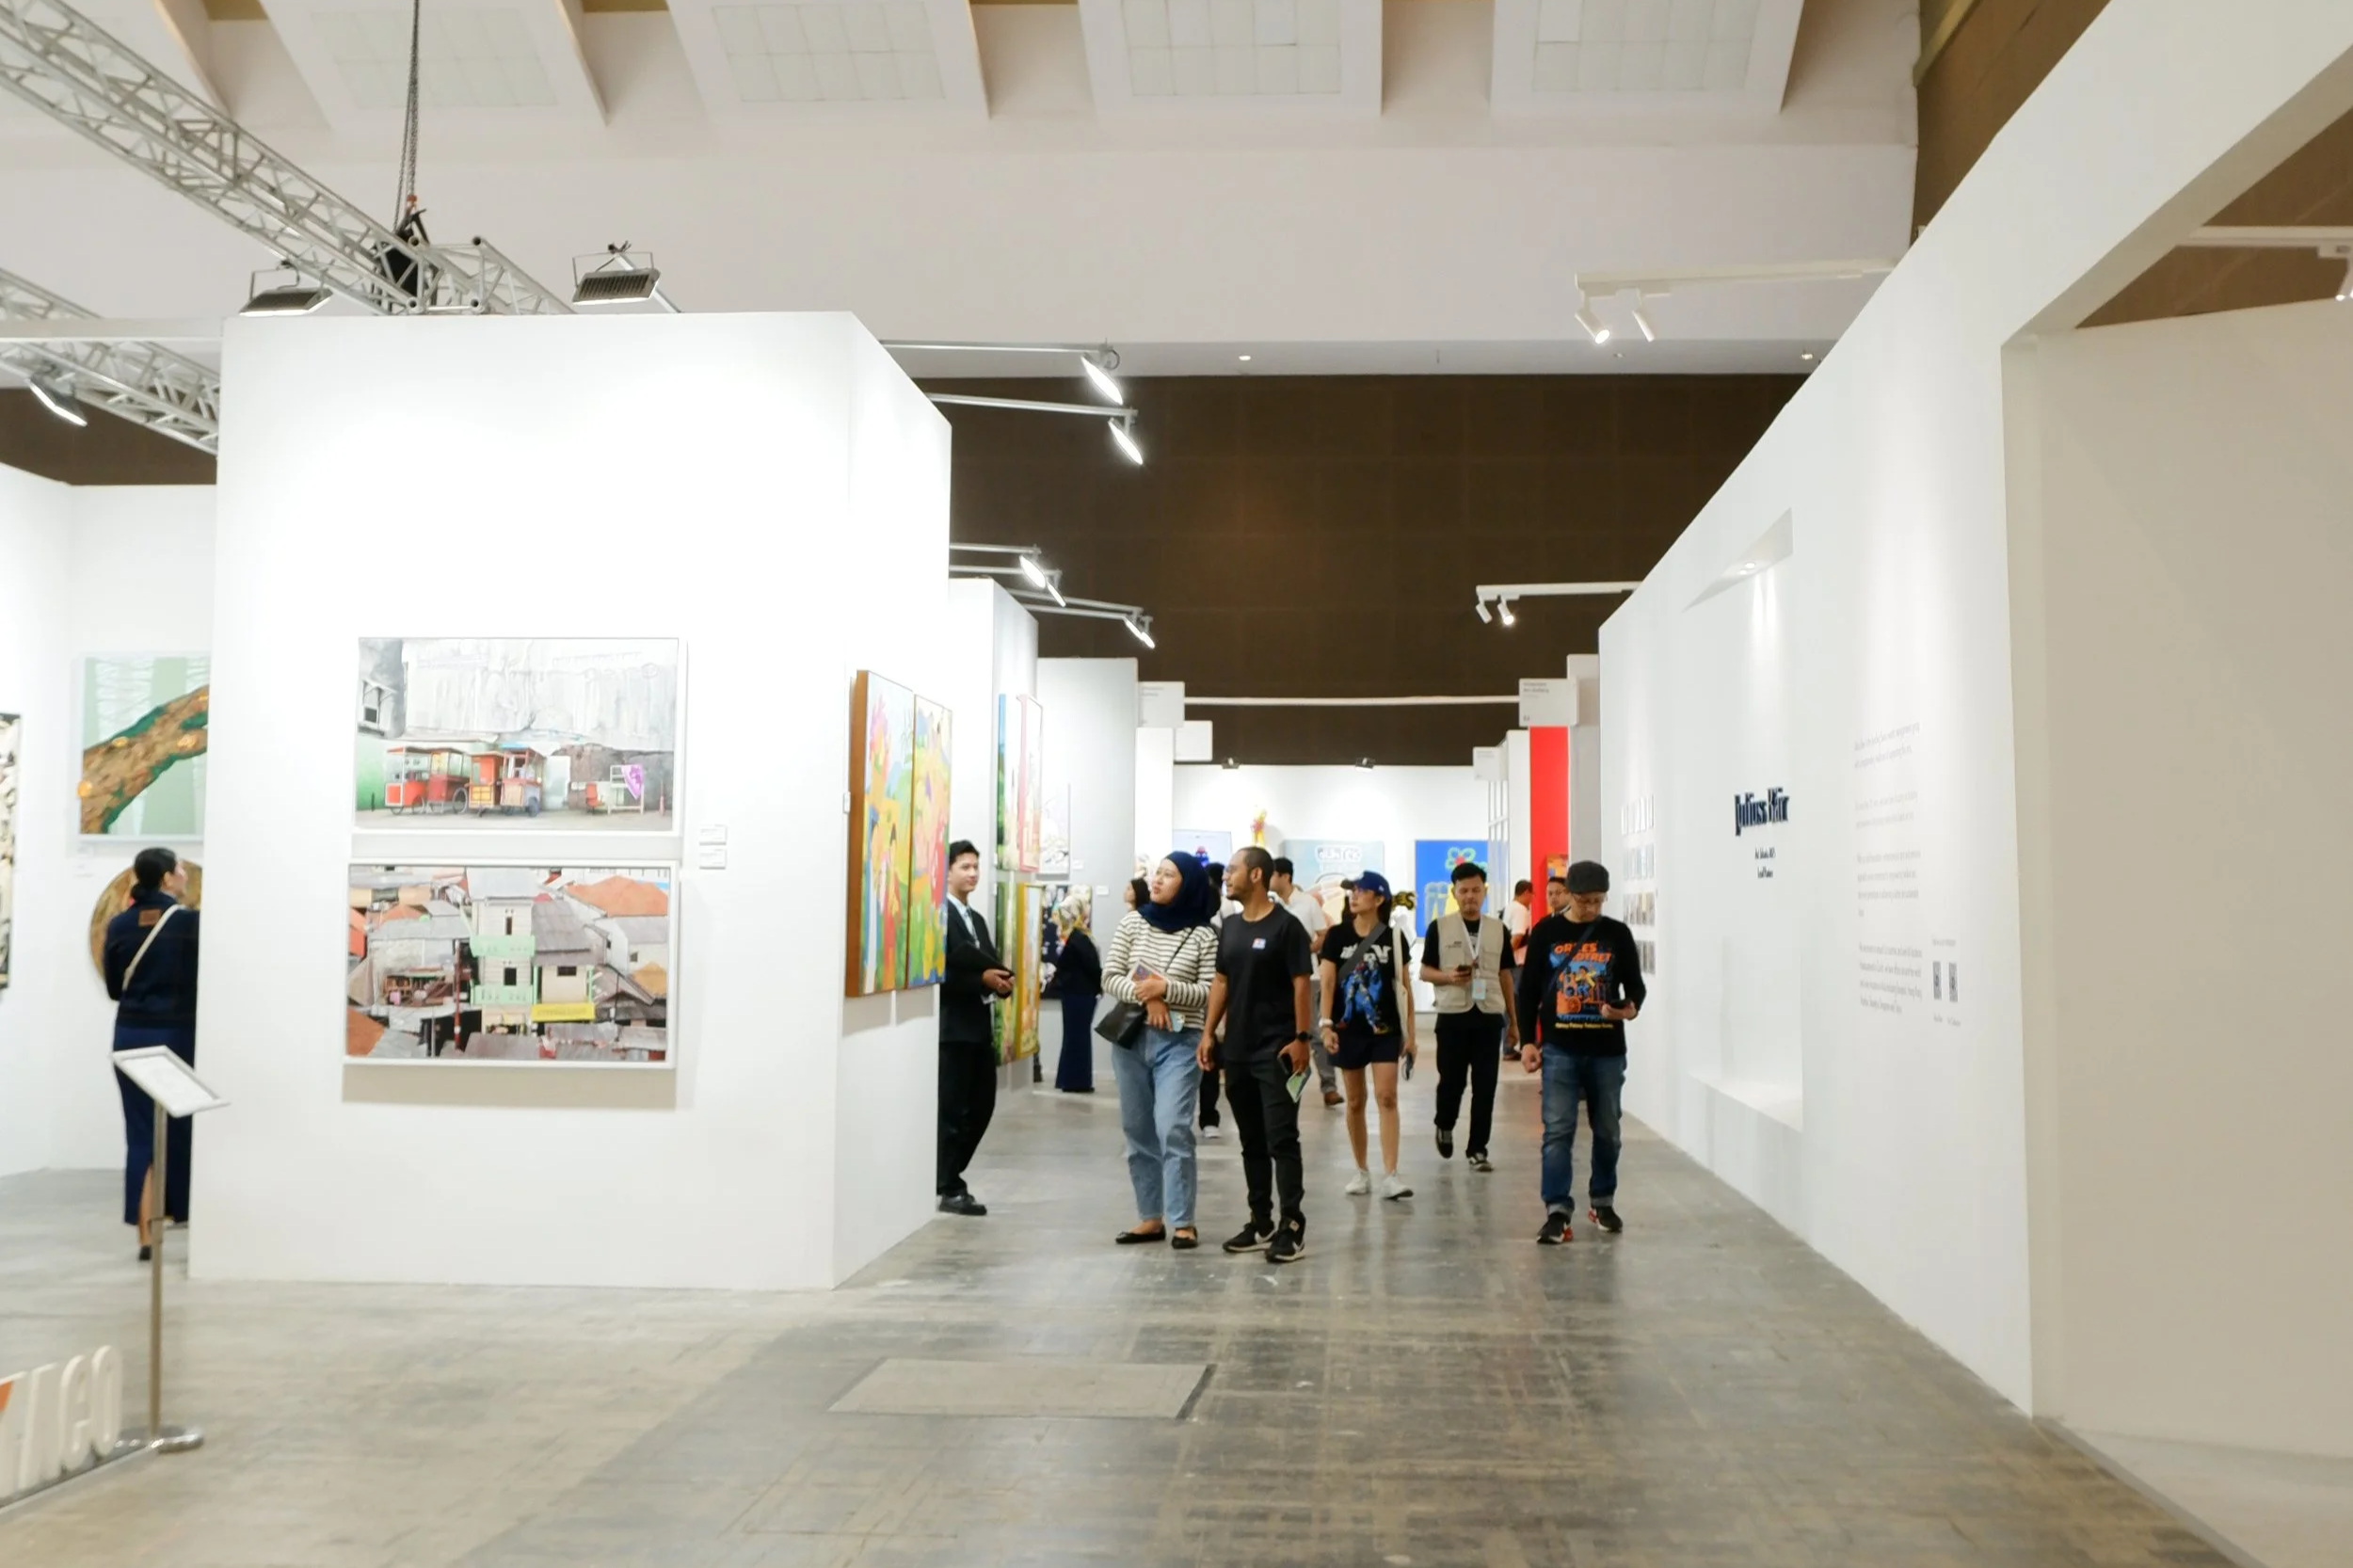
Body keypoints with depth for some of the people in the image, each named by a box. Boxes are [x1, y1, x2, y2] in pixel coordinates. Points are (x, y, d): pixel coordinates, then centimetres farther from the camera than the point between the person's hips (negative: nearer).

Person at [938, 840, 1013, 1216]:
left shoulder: (977, 919, 20)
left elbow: (988, 964, 16)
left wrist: (1002, 980, -5)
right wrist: (983, 980, -20)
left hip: (978, 1025, 9)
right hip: (951, 1026, -9)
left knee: (981, 1104, 12)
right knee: (952, 1109, -2)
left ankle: (949, 1177, 24)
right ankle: (948, 1188, 8)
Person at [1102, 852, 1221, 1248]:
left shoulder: (1204, 935, -5)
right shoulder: (1132, 922, 5)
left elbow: (1210, 992, -7)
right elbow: (1110, 976, 2)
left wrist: (1166, 988, -19)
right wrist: (1146, 997, -13)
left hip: (1180, 1042, -4)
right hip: (1131, 1038, 4)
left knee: (1172, 1129, -13)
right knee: (1138, 1130, 8)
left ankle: (1182, 1222, -6)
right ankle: (1151, 1217, 18)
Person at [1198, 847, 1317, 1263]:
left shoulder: (1285, 926, -8)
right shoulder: (1229, 927, 12)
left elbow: (1300, 984, -10)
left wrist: (1301, 1038, -16)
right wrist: (1208, 1032, 8)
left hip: (1275, 1050, -7)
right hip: (1237, 1049, 7)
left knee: (1281, 1138, -7)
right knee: (1252, 1140, 12)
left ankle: (1292, 1226, -4)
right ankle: (1261, 1223, 20)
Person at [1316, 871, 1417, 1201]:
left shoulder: (1393, 936, 1)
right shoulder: (1337, 935, 1)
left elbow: (1403, 987, 4)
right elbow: (1327, 982, -1)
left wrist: (1410, 1032, 3)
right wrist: (1326, 1024, -11)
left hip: (1385, 1029, -1)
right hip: (1349, 1029, 1)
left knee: (1387, 1097, -9)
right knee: (1355, 1101, 9)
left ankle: (1390, 1175, -9)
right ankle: (1361, 1171, 21)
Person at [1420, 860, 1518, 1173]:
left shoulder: (1498, 929, 8)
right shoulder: (1440, 927, 1)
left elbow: (1505, 976, 13)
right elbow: (1424, 971, 3)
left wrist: (1513, 1020, 12)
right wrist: (1448, 977, -17)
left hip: (1489, 1015, 2)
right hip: (1453, 1015, -2)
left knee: (1485, 1086, 1)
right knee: (1451, 1080, 4)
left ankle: (1477, 1150, 10)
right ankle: (1445, 1126, 34)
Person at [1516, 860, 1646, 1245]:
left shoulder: (1617, 934, 2)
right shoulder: (1546, 932, 0)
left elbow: (1636, 984, 7)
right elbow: (1528, 990, 4)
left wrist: (1631, 1009, -17)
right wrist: (1528, 1041, -2)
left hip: (1607, 1050, 2)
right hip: (1560, 1049, -2)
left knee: (1607, 1131, 12)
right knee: (1558, 1131, -6)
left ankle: (1603, 1201, 29)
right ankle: (1556, 1211, -5)